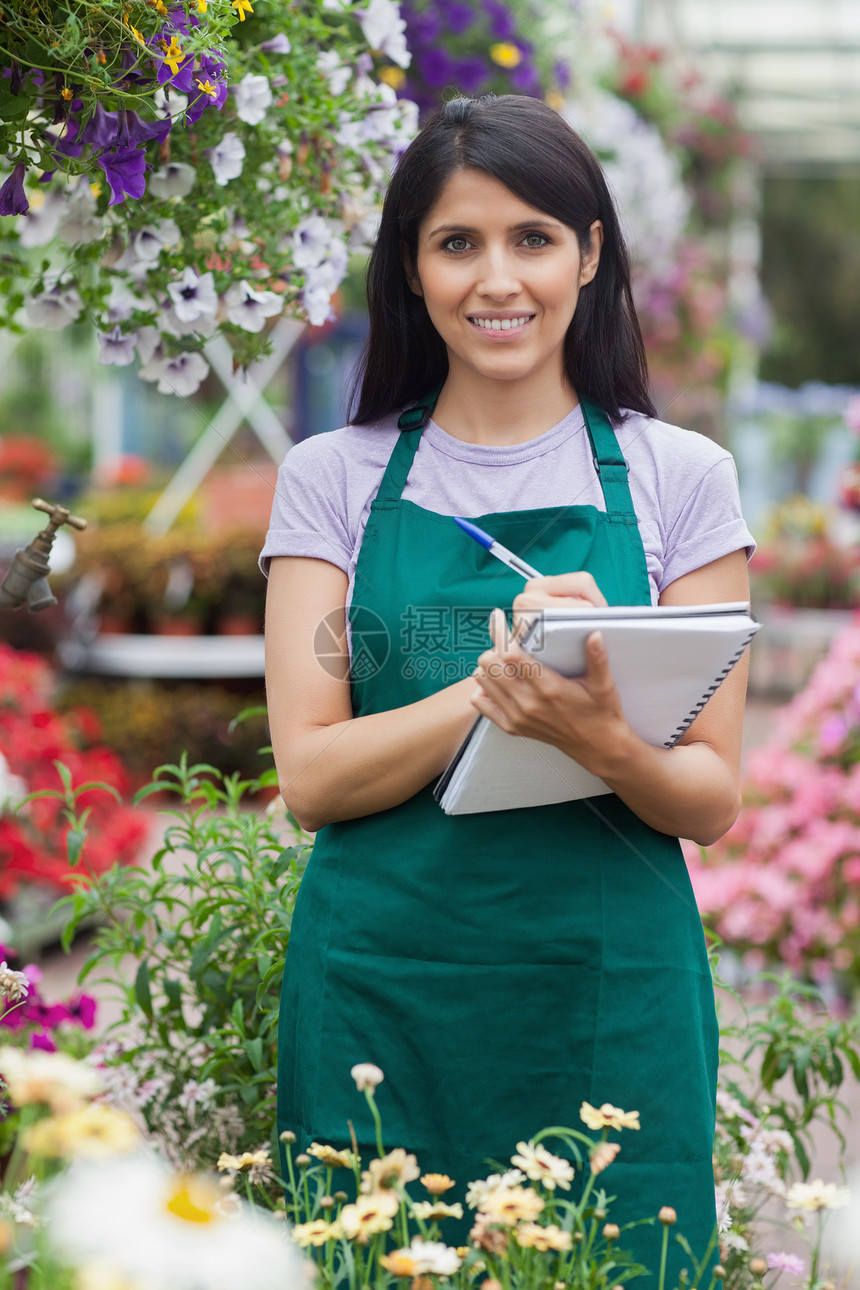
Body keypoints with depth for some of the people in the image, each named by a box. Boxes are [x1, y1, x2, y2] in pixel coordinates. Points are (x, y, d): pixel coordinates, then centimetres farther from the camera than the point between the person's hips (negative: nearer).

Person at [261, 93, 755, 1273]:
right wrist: (496, 683, -20)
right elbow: (309, 777, -3)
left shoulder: (679, 478, 4)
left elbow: (711, 800, 1)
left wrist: (602, 740, -21)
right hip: (381, 991, 0)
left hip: (610, 996, 0)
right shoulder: (334, 479, 5)